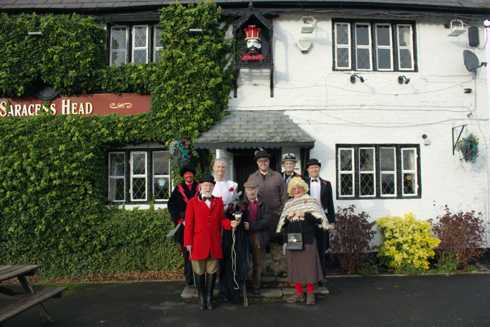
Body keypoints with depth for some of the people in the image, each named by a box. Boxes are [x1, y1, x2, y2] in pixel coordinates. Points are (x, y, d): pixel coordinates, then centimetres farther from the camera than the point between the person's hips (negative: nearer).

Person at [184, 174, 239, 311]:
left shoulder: (218, 201, 10)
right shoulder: (193, 202, 0)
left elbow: (221, 220, 11)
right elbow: (189, 224, -3)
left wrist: (230, 223, -9)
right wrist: (188, 242, -7)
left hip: (214, 243, 3)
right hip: (198, 243, -2)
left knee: (212, 272, 9)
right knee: (199, 272, 8)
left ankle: (209, 297, 23)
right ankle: (201, 298, 22)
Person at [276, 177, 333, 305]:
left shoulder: (311, 201, 2)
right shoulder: (288, 204, 14)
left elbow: (319, 218, -6)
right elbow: (282, 223, 13)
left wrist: (305, 214, -16)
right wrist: (287, 217, -7)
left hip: (307, 239, -4)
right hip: (292, 239, 4)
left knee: (309, 265, -1)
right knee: (295, 266, 7)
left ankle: (310, 293, 11)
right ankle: (299, 293, 17)